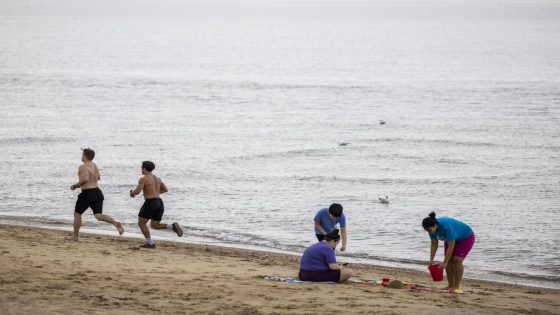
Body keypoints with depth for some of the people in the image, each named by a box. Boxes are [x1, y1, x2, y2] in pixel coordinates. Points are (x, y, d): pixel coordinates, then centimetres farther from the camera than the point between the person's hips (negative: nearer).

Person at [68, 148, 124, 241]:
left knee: (77, 214, 12)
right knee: (99, 215, 0)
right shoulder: (95, 166, 14)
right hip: (97, 192, 7)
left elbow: (85, 179, -28)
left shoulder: (83, 167, -14)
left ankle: (75, 236, 20)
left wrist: (75, 186, -16)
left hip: (87, 193, -7)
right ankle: (116, 223, -24)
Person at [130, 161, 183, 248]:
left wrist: (132, 193, 10)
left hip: (150, 203, -8)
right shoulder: (157, 178, 16)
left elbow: (137, 192, -13)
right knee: (154, 225, 16)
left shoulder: (143, 179, -7)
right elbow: (165, 189, 23)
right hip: (159, 203, 8)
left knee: (141, 223, 7)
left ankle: (150, 243, 1)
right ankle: (173, 226, -7)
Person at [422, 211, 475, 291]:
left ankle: (456, 286, -13)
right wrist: (431, 260, -16)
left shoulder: (446, 227, -40)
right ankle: (450, 285, 0)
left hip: (466, 237, -7)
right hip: (453, 239, 7)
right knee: (449, 260, -4)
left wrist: (444, 262, -34)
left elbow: (451, 246, -36)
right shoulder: (432, 228, -18)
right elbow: (434, 244, -9)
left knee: (457, 260, -17)